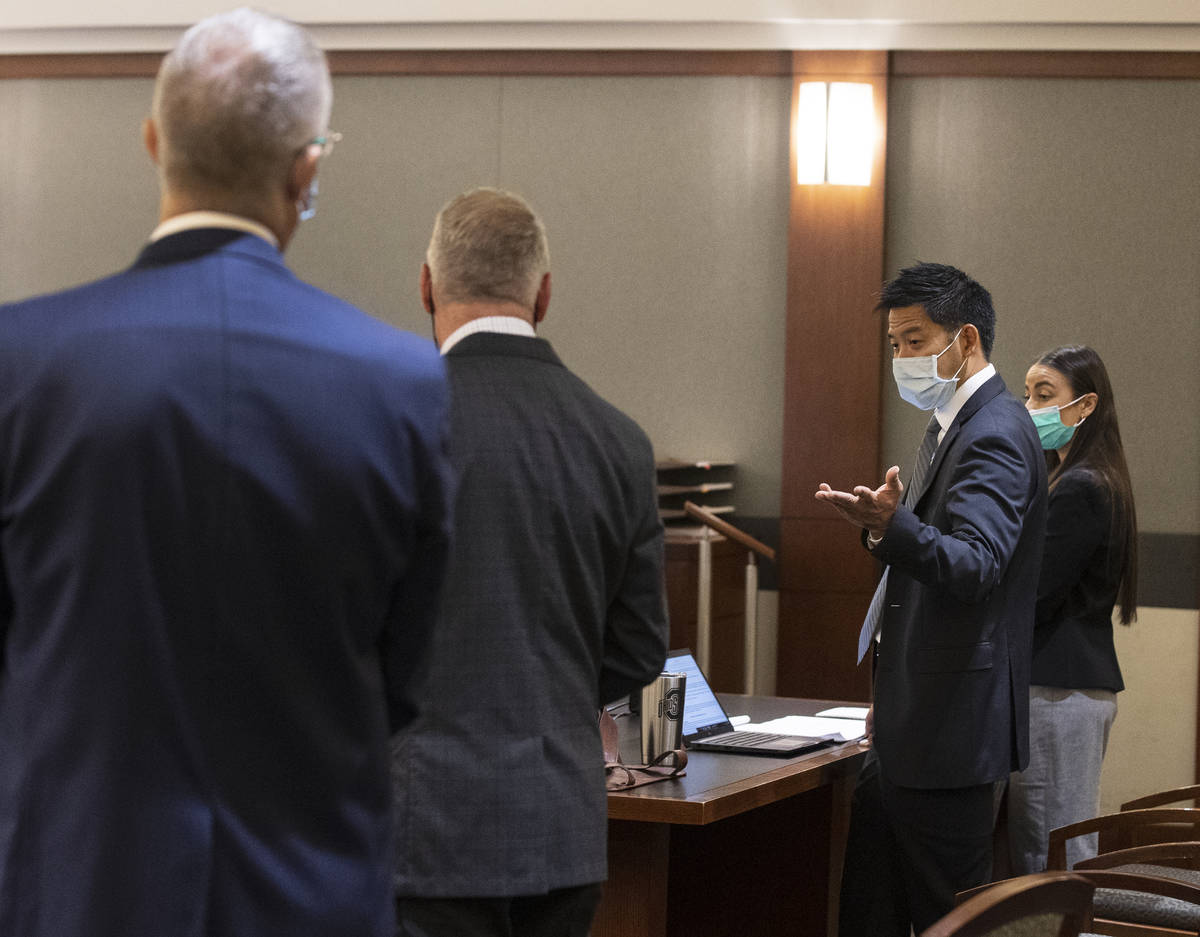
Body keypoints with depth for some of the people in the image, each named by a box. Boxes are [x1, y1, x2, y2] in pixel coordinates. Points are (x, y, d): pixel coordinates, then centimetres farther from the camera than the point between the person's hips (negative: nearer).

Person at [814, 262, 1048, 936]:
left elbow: (975, 566, -31)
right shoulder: (954, 425, 17)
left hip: (951, 725, -11)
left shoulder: (995, 435, -16)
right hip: (910, 726, 11)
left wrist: (894, 525, -46)